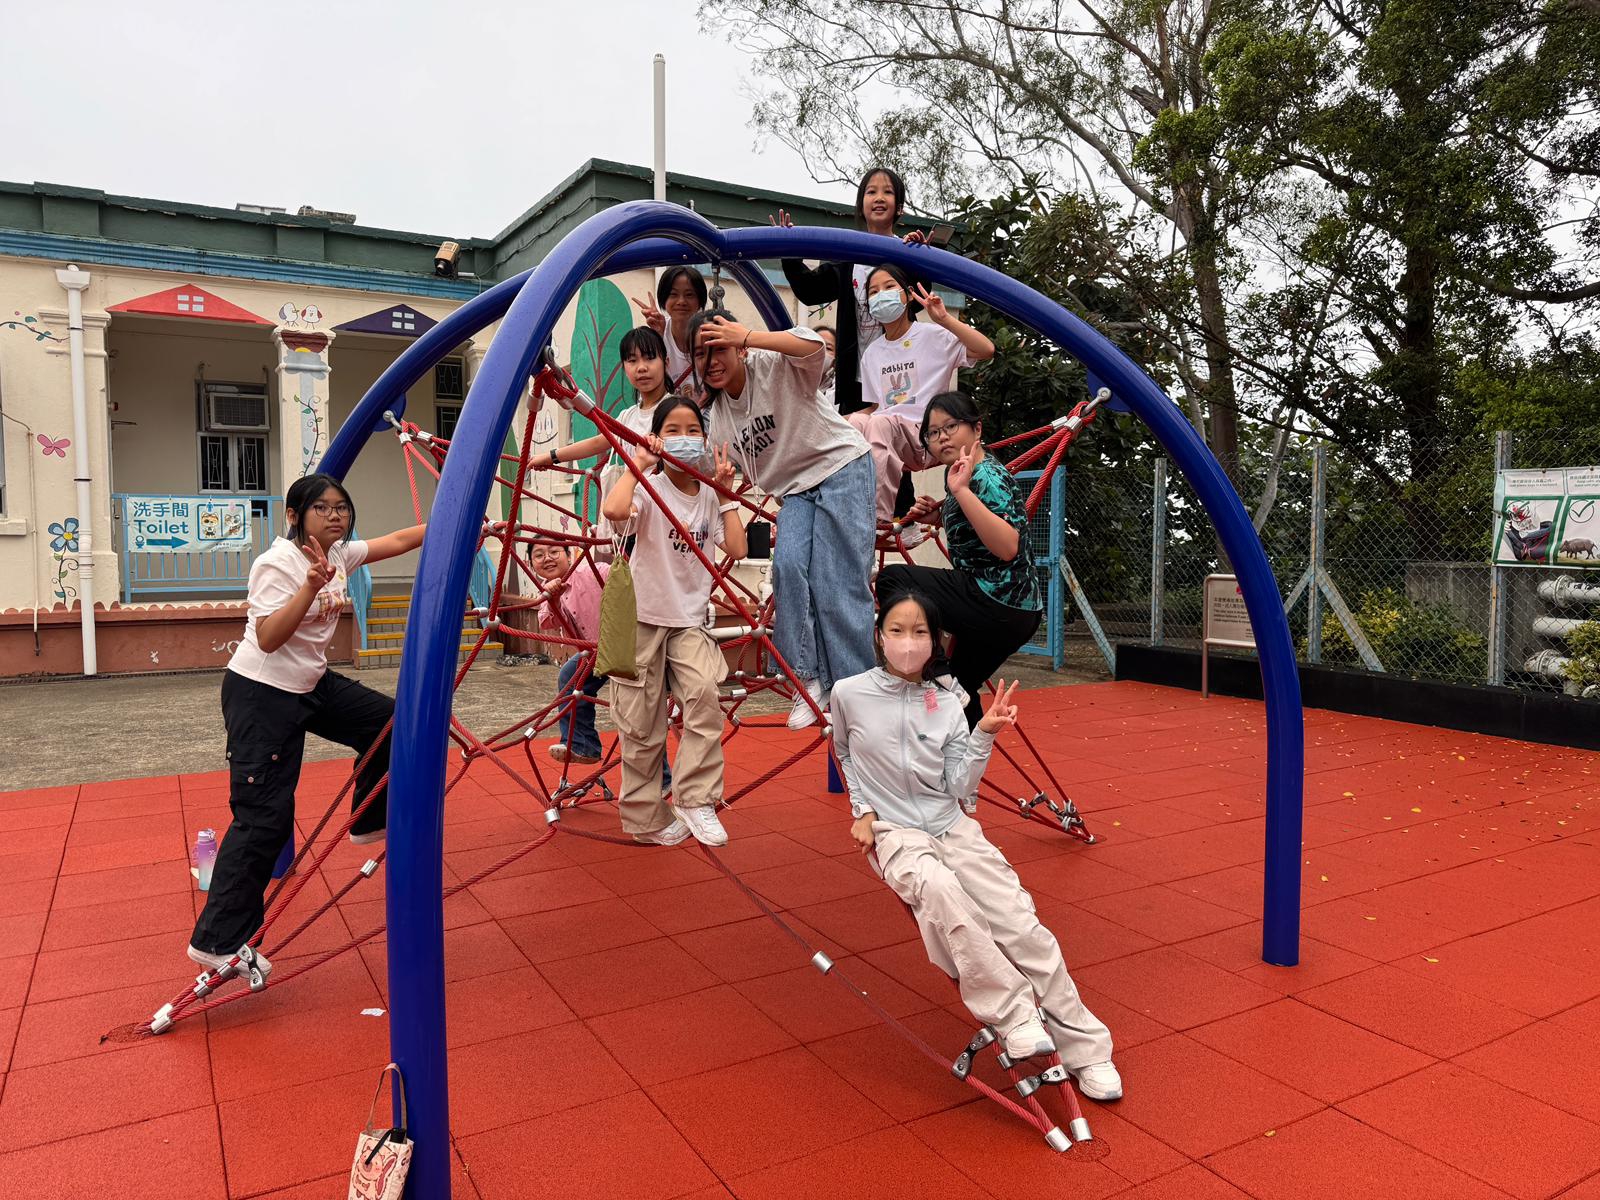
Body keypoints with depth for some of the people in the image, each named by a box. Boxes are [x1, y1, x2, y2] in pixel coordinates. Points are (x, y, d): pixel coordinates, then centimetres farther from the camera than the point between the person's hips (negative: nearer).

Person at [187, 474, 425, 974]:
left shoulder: (339, 554, 3)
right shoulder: (277, 563, -19)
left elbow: (399, 540, 9)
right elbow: (268, 639, -27)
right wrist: (311, 587, -36)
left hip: (312, 685, 9)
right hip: (261, 694, -9)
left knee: (387, 721, 12)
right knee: (265, 816, -10)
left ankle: (370, 822, 30)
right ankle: (217, 941, -2)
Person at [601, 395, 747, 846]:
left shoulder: (709, 496, 6)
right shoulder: (651, 488, -8)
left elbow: (736, 550, -4)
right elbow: (613, 510, -31)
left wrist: (726, 492, -3)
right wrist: (638, 465, -19)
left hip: (690, 619, 3)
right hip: (643, 616, -3)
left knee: (704, 694, -22)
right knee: (642, 723, 3)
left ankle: (696, 801, -10)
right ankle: (646, 815, 19)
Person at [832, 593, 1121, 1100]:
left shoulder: (945, 701, 2)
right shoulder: (849, 693, -4)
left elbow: (959, 786, -1)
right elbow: (845, 755, 17)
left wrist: (984, 733, -11)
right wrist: (862, 808, 8)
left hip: (952, 825, 3)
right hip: (894, 832, -3)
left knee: (1020, 920, -13)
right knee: (941, 892, -36)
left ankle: (1085, 1049, -2)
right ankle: (1016, 1019, -28)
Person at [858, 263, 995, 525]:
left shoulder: (933, 336, 2)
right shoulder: (871, 354, 19)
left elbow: (987, 350, -13)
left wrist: (945, 319, -21)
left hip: (931, 436, -4)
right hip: (890, 437, 4)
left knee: (878, 423, -34)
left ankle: (879, 518, -35)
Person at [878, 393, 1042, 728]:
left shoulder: (989, 477, -15)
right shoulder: (957, 474, 13)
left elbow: (1007, 547, -31)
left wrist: (961, 492, -33)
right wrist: (939, 517, 11)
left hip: (1000, 606, -10)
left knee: (893, 580, -12)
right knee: (960, 687, 21)